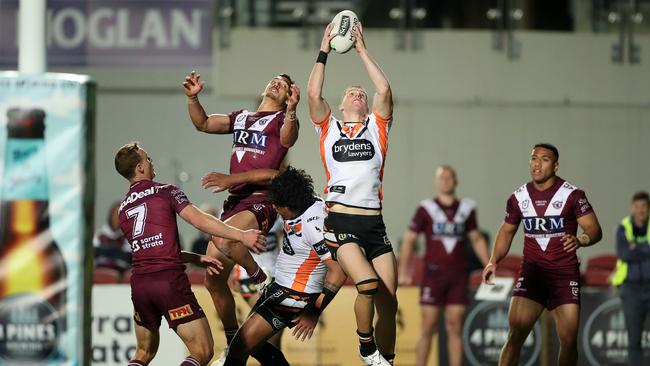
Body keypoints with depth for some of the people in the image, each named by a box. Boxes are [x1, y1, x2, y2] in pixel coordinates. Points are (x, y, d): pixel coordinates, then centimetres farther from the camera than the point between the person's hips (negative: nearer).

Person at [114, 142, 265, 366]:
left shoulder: (123, 209, 19)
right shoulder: (165, 192, 1)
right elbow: (199, 221, -10)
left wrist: (198, 259, 21)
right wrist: (241, 235, -10)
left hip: (140, 284, 6)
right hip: (170, 280, -6)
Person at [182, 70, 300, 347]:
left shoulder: (282, 118, 2)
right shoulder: (241, 117, 22)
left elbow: (288, 140, -20)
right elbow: (203, 124, 22)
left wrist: (291, 110, -39)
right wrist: (192, 97, 4)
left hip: (261, 201, -7)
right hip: (235, 200, 7)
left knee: (224, 239, -36)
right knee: (213, 279, 5)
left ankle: (261, 278, -10)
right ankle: (232, 345, 16)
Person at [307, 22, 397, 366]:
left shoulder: (376, 127, 17)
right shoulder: (329, 127, 15)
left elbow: (384, 90, 3)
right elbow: (313, 93, 1)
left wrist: (362, 50, 9)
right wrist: (324, 51, 7)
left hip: (374, 222, 3)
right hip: (341, 221, -3)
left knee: (388, 300, -3)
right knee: (368, 284, -24)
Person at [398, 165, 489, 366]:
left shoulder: (466, 208, 8)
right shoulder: (426, 208, -1)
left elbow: (477, 239, 18)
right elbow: (409, 239, 2)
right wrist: (403, 271, -5)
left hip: (458, 274, 2)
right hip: (433, 273, -2)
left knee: (454, 327, 1)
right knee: (428, 328, -3)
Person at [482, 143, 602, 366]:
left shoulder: (572, 195, -7)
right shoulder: (518, 197, 4)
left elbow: (594, 230, -8)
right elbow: (507, 231, 17)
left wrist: (580, 240, -30)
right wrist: (494, 261, 3)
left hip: (565, 273, -1)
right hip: (532, 271, 1)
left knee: (569, 340, -3)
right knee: (515, 336, -12)